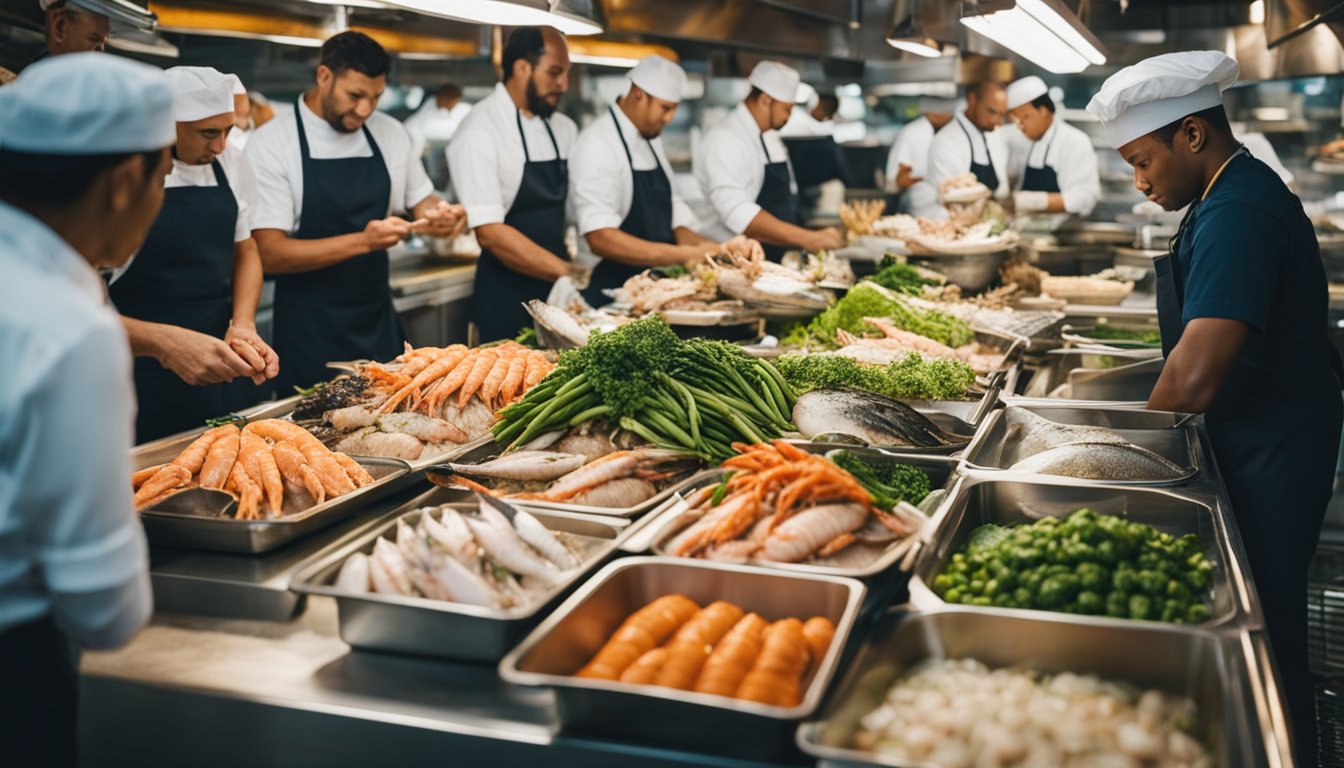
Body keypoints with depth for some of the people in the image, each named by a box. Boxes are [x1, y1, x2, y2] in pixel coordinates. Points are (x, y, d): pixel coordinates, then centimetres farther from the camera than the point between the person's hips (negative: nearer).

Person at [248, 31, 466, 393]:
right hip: (309, 330, -4)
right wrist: (362, 241, -27)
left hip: (379, 320, 5)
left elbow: (421, 201, 17)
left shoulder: (390, 133, 4)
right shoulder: (269, 143, -11)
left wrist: (440, 215, -7)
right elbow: (271, 254, -16)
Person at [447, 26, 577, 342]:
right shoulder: (479, 133, -14)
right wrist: (567, 272, -24)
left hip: (557, 291, 6)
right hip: (507, 303, -6)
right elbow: (490, 233, -21)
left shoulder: (564, 129, 8)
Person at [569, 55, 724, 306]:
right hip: (608, 294, -8)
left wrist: (699, 245, -3)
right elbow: (600, 238, -24)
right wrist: (683, 255, -25)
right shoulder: (598, 143, -14)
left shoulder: (651, 141, 14)